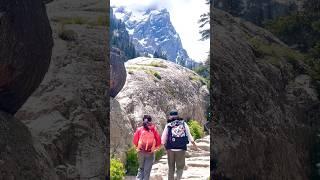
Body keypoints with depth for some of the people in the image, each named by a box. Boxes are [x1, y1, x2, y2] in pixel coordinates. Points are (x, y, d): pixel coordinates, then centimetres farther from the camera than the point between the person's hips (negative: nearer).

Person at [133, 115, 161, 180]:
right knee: (147, 170, 6)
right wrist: (155, 147, 11)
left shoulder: (139, 129, -2)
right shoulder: (153, 129, -4)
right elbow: (158, 140, -4)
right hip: (150, 152, -2)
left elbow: (135, 140, -1)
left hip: (141, 152, 2)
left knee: (141, 168, 19)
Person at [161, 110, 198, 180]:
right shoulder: (184, 124, 4)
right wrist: (195, 145, 18)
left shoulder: (168, 125, 2)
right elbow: (189, 136, 7)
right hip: (181, 149, 0)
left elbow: (163, 139, -4)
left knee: (171, 168, 14)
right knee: (180, 167, 9)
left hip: (170, 149, 0)